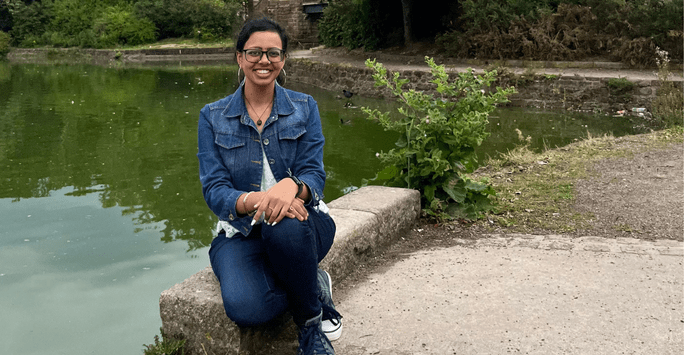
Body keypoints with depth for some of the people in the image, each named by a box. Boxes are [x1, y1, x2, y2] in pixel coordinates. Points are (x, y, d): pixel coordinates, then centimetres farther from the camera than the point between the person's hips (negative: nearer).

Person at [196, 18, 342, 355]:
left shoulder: (304, 108, 6)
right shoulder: (212, 117, 4)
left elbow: (314, 175, -4)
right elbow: (214, 190, -5)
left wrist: (292, 185, -31)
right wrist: (255, 201, -28)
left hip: (300, 221, 1)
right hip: (241, 232, 0)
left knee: (286, 228, -40)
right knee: (245, 307, -33)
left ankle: (311, 321, -10)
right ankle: (316, 288, 0)